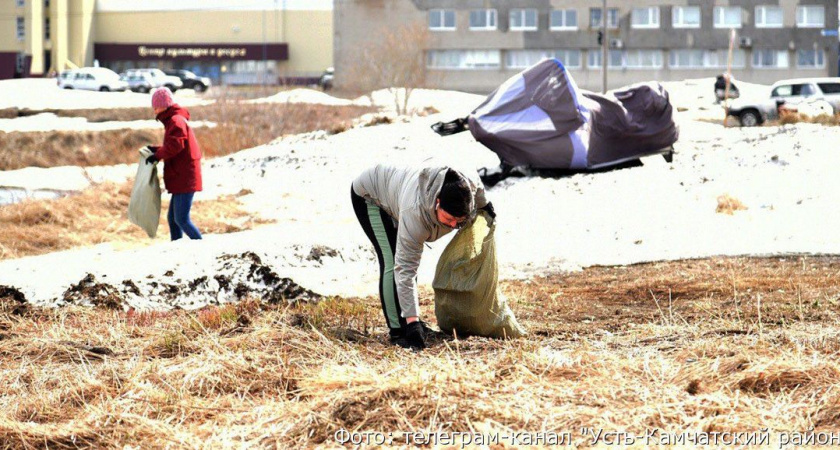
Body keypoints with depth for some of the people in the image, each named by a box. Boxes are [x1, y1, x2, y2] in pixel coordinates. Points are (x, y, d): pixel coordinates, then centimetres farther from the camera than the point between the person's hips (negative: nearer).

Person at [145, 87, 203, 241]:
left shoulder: (176, 121, -12)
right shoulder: (176, 120, 20)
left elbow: (175, 145, -26)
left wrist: (158, 155, -17)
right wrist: (157, 149, 14)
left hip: (185, 180, -11)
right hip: (180, 179, 11)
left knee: (182, 219, -12)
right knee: (173, 218, 13)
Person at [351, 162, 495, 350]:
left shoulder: (469, 185, -29)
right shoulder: (414, 214, -45)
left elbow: (475, 178, -1)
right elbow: (405, 269, -42)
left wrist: (484, 204, 18)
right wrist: (412, 320, -44)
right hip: (369, 195, -8)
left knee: (410, 258, 6)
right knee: (393, 261, -20)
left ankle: (410, 321, 16)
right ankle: (397, 331, -17)